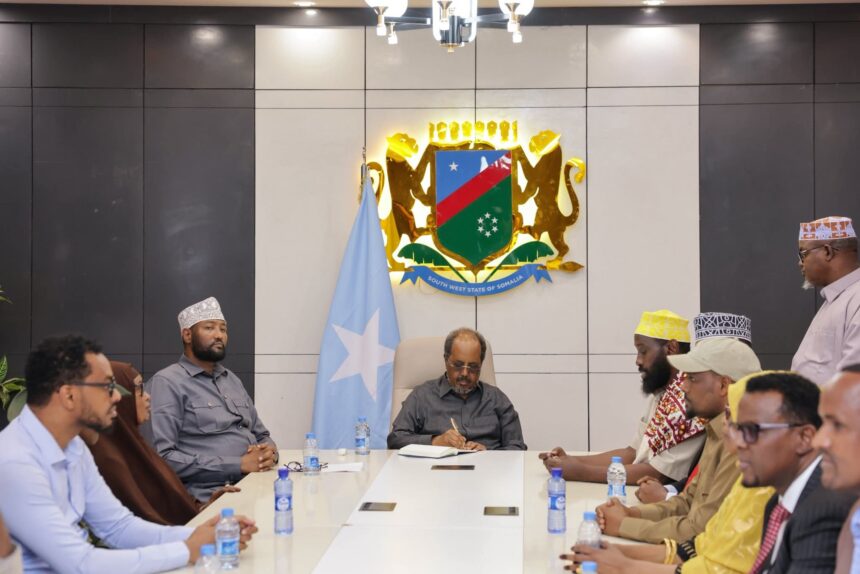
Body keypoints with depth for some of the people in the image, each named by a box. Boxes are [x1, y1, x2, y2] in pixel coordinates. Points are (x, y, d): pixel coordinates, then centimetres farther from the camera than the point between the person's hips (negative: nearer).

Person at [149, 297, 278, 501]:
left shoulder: (231, 379, 21)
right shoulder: (167, 382, -3)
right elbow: (163, 457, -13)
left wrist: (270, 452, 0)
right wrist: (239, 464, -16)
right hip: (212, 493, -8)